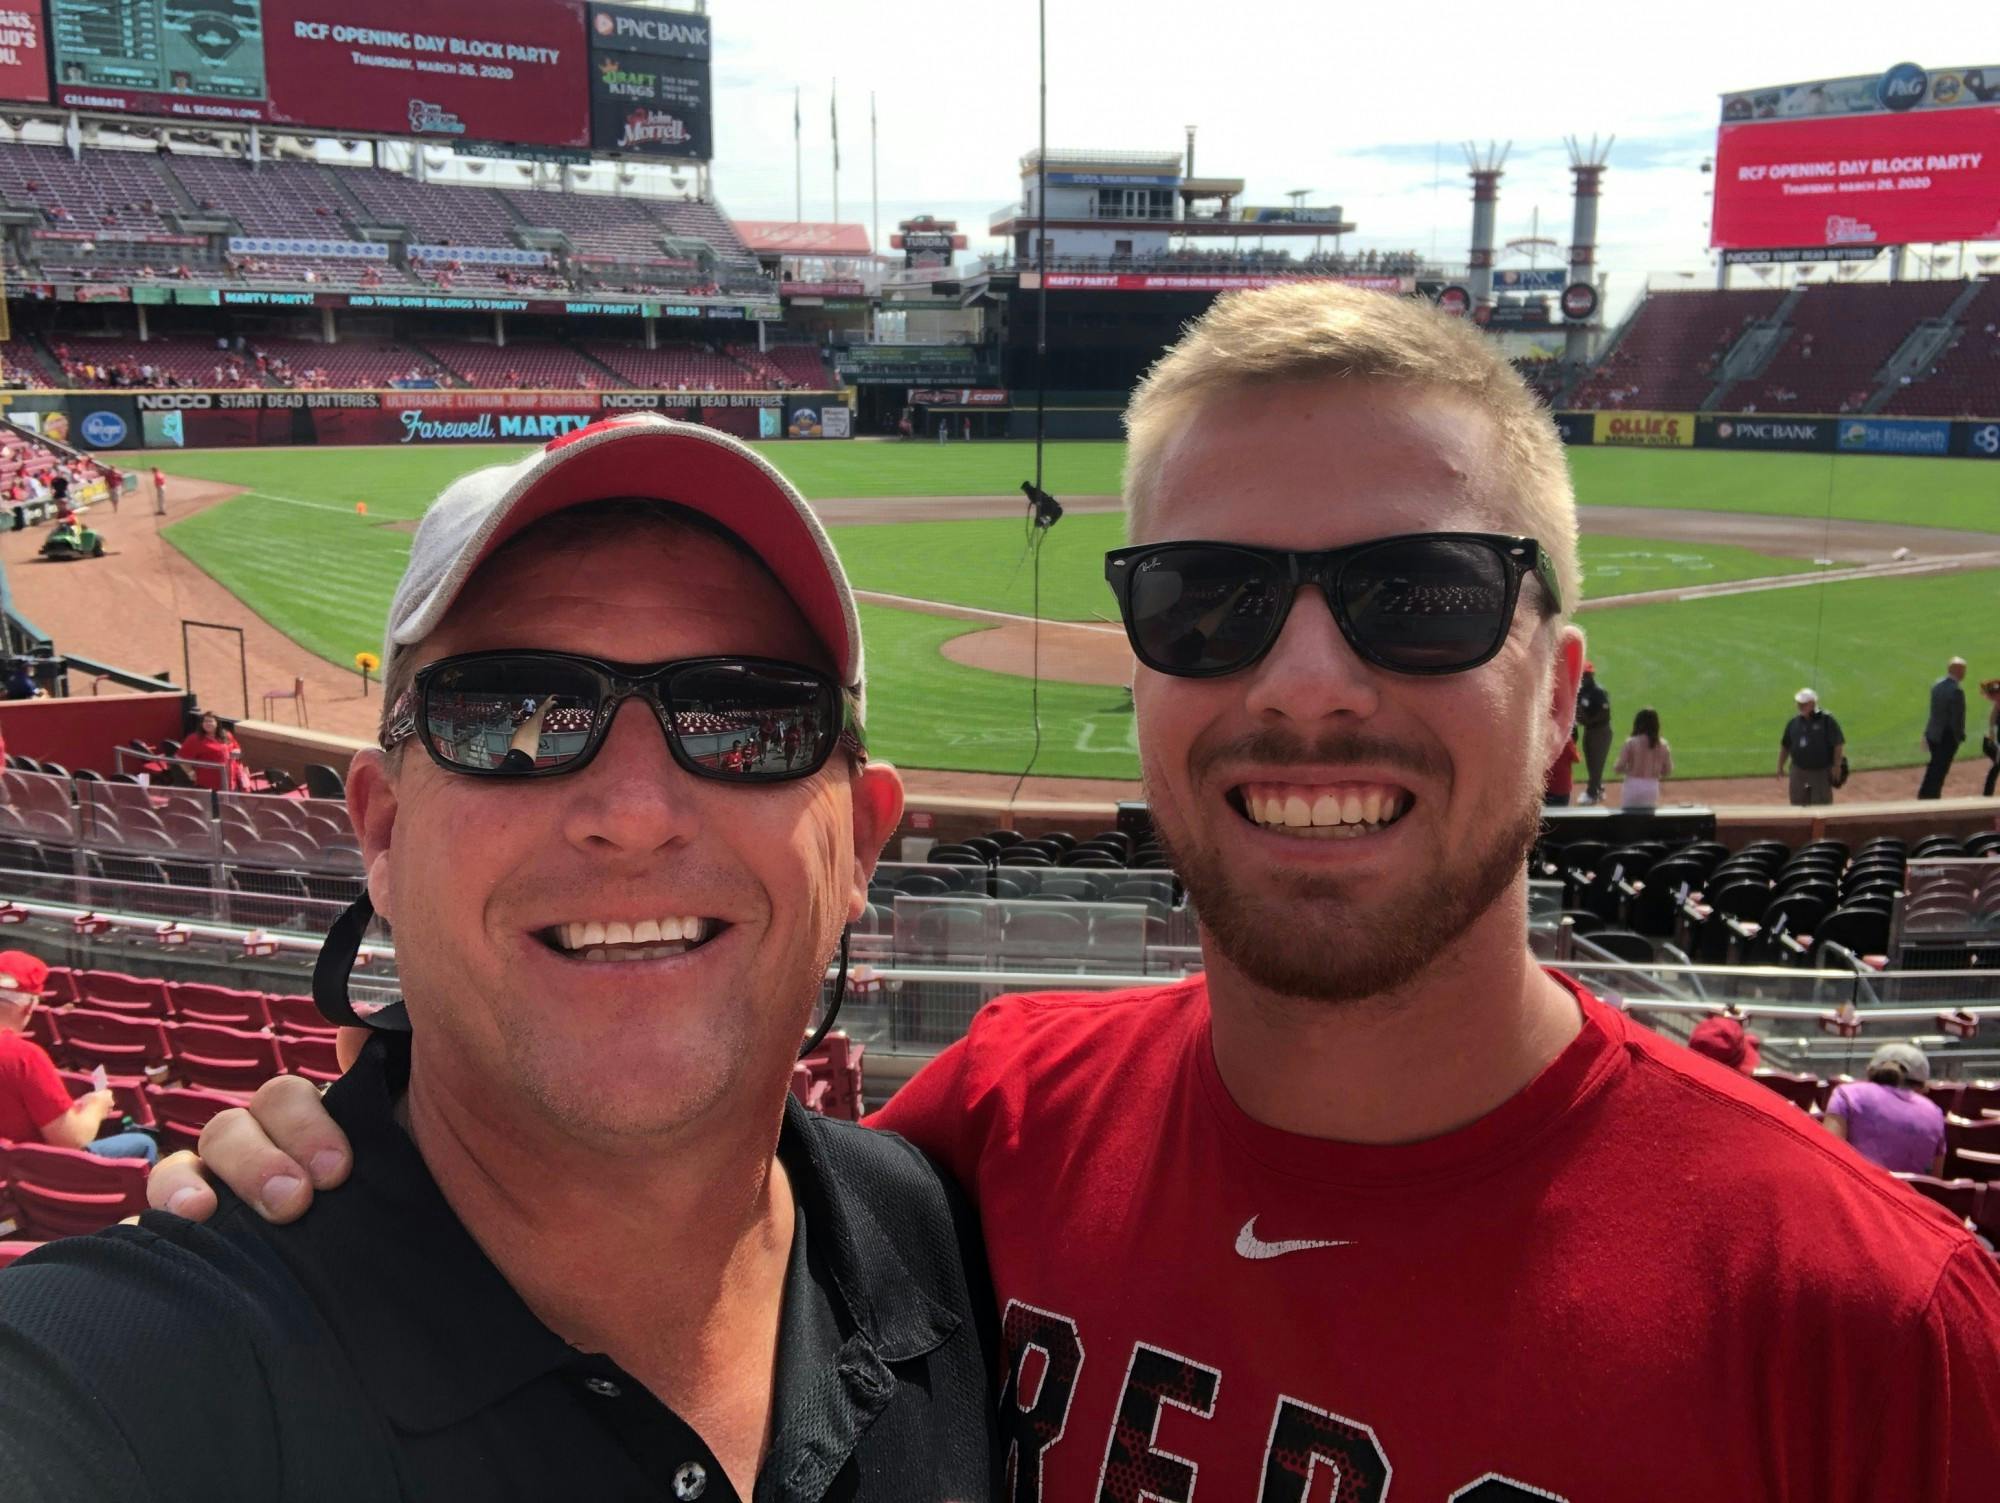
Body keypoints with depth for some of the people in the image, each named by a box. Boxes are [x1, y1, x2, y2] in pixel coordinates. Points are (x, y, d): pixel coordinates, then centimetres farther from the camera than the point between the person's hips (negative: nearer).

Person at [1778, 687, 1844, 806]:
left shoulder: (1827, 720, -9)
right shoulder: (1793, 722, 7)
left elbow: (1838, 744, -10)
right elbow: (1785, 746, 15)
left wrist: (1836, 767, -14)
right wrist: (1780, 767, 13)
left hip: (1821, 773, -5)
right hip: (1798, 772, 5)